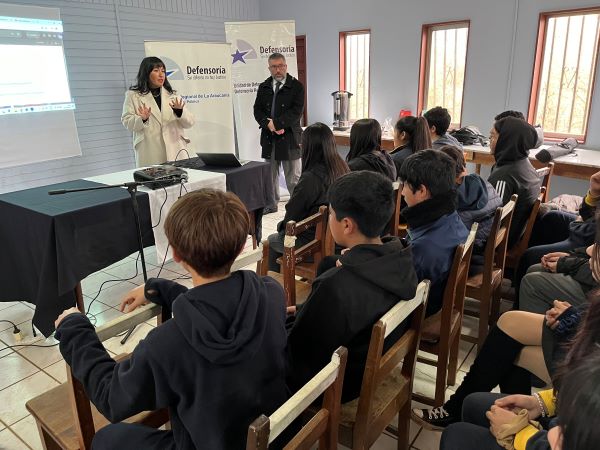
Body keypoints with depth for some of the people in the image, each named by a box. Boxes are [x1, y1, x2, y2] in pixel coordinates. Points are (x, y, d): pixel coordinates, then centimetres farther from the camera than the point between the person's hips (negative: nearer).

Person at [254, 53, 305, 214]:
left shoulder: (296, 86, -3)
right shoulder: (263, 87, 11)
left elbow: (296, 111, -13)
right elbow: (257, 110, 7)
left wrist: (276, 123, -18)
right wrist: (268, 124, -13)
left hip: (289, 137, -5)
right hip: (268, 137, 5)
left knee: (293, 176, 1)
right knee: (270, 174, 15)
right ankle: (271, 204, 27)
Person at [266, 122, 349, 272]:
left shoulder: (310, 178, -26)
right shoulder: (343, 169, -3)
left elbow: (293, 213, -14)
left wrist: (281, 226, 9)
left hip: (315, 243, -7)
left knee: (271, 241, 18)